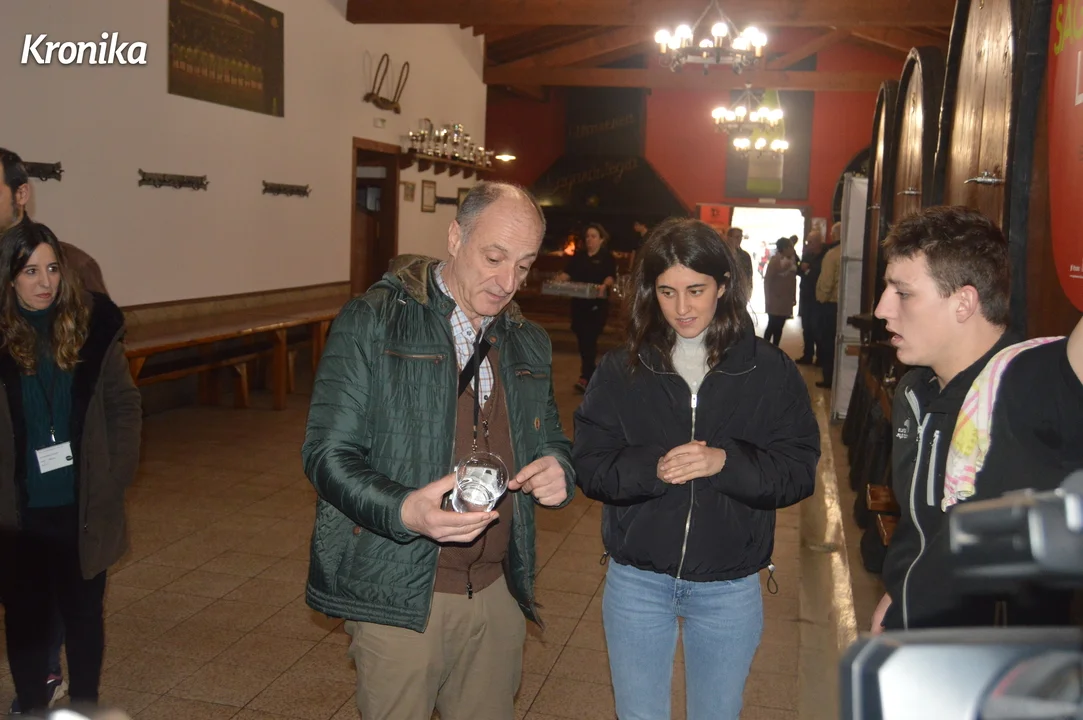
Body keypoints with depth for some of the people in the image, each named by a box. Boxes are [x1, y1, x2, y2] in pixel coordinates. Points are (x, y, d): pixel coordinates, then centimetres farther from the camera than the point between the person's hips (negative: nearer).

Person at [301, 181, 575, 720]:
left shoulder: (528, 343, 10)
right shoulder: (372, 322, -7)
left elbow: (552, 442, 20)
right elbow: (327, 453, -10)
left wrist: (558, 470, -5)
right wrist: (404, 511, -29)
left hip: (498, 593, 5)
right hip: (399, 594, -4)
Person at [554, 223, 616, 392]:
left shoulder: (607, 257, 0)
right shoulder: (578, 257, 13)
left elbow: (611, 276, -14)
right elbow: (567, 273, 6)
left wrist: (605, 285, -36)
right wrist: (558, 280, -15)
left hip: (597, 304, -5)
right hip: (579, 303, 5)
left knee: (590, 339, -12)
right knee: (582, 339, 9)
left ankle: (585, 377, -16)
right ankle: (591, 374, 23)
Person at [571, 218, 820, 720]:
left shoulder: (770, 370, -6)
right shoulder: (621, 369, -4)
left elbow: (798, 472, -9)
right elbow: (588, 466, -7)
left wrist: (727, 462, -26)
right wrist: (651, 467, -25)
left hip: (730, 587, 0)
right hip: (637, 580, 1)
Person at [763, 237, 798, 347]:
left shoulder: (792, 260, 5)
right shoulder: (775, 261, -13)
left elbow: (792, 279, 9)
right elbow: (767, 280, -12)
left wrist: (793, 297, 8)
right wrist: (769, 298, -12)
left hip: (786, 301, 6)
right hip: (775, 301, -6)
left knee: (779, 327, 11)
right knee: (772, 327, -1)